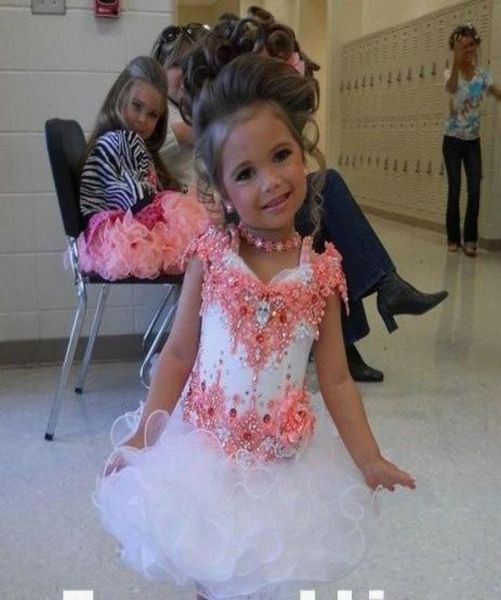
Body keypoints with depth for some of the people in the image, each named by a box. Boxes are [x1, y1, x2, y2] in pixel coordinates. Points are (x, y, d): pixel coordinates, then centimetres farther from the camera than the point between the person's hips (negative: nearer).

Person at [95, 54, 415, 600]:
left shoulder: (320, 271, -8)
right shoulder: (210, 257, -10)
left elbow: (335, 379, -1)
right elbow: (178, 354, -2)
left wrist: (368, 459, -1)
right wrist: (140, 438, -4)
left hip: (283, 461, 1)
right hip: (204, 452, 0)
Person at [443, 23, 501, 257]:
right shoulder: (451, 73, -8)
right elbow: (452, 88, -33)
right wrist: (457, 60, -50)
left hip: (473, 141, 3)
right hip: (453, 140, -3)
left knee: (474, 191, -6)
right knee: (454, 191, -2)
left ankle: (469, 239, 3)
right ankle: (453, 238, 12)